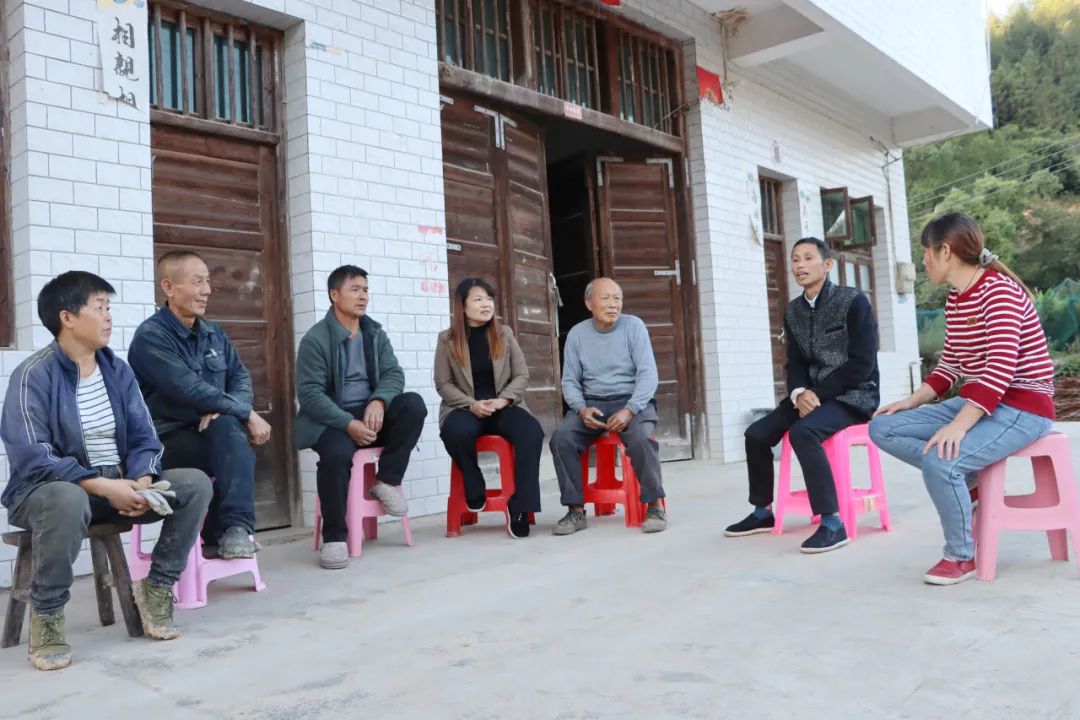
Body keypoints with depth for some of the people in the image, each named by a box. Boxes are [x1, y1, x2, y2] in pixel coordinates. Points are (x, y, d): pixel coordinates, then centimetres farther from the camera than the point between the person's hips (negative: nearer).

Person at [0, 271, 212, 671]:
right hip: (51, 489, -5)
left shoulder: (117, 369, 4)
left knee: (195, 483, -14)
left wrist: (141, 482, -19)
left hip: (120, 485, 6)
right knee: (68, 500, -41)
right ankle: (45, 615, -17)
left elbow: (143, 438, 2)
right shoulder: (34, 375, -14)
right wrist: (102, 485, -28)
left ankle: (156, 587, 0)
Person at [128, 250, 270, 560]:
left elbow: (241, 377, 6)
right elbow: (190, 390, -22)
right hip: (168, 441, -5)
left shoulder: (213, 333, 12)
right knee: (232, 431, -31)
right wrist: (247, 414, -21)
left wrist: (225, 410, -16)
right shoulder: (151, 337, -11)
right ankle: (230, 529, -25)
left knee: (229, 427, -29)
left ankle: (235, 528, -28)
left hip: (210, 433, 5)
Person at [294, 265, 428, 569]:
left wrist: (378, 402, -22)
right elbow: (309, 393, -14)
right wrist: (348, 423, -26)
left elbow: (393, 373, 2)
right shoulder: (316, 338, -7)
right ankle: (334, 537, -19)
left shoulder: (375, 333, 10)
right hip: (331, 420, -5)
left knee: (414, 404, -22)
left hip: (369, 413, 5)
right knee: (338, 453, -37)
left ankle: (387, 480, -10)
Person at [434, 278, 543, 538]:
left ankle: (519, 504, -22)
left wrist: (502, 400, -11)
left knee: (532, 431, -31)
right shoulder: (447, 339, 5)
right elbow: (443, 384, 2)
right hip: (464, 407, -1)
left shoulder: (504, 333, 11)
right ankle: (475, 489, -9)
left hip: (502, 407, 2)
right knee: (457, 432, -38)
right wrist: (472, 404, -15)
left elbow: (522, 375, 7)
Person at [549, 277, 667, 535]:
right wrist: (582, 408, -16)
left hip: (632, 400, -2)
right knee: (561, 438, -23)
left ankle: (655, 505, -14)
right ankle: (576, 510, -12)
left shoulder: (634, 326, -2)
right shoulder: (577, 334, 5)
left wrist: (629, 410, -23)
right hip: (591, 403, 2)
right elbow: (569, 381, 5)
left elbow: (648, 374, -9)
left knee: (641, 438, -33)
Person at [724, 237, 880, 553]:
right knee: (756, 433, -4)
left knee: (802, 432, -33)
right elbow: (796, 363, 10)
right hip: (813, 394, 7)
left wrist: (817, 393, -19)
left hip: (854, 394, -7)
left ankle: (832, 524, -28)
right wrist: (800, 393, -13)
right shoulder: (793, 311, 8)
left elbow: (862, 364, -16)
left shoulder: (854, 301, -11)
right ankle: (762, 512, 15)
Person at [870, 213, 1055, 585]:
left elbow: (1001, 369, -28)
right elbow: (950, 365, 14)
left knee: (939, 460, -32)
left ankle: (961, 556, -9)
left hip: (1020, 407, -9)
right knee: (883, 427, -5)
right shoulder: (954, 301, 10)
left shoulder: (1000, 291, -18)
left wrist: (958, 426, -36)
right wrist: (912, 401, -2)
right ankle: (965, 478, 0)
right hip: (974, 402, 9)